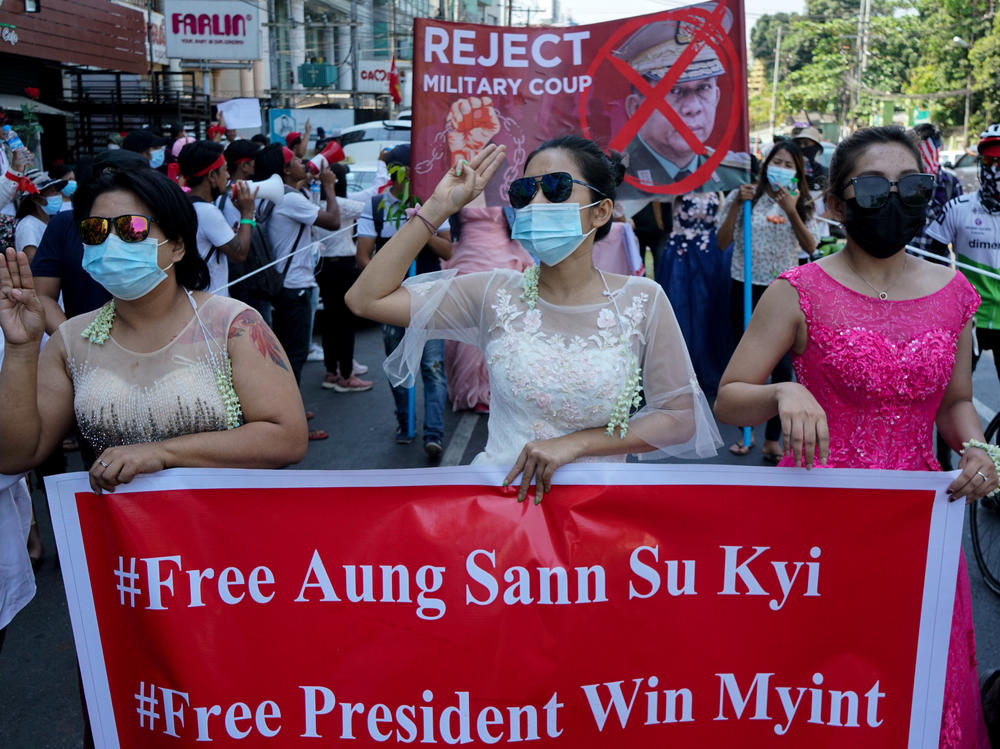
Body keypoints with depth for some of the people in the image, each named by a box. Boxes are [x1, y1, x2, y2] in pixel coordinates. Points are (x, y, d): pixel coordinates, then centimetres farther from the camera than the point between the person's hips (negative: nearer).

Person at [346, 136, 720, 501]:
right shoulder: (496, 294, 4)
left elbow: (681, 417, 4)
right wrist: (439, 207, 0)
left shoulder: (641, 301, 1)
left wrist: (573, 444, -7)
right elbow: (366, 298, 2)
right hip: (494, 490, 0)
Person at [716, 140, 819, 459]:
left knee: (783, 366, -5)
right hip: (745, 288, 0)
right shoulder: (745, 196, 1)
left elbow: (810, 247, -7)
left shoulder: (802, 204, 6)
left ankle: (772, 439, 7)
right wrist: (737, 204, -13)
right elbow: (722, 242, -5)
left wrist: (792, 212, -18)